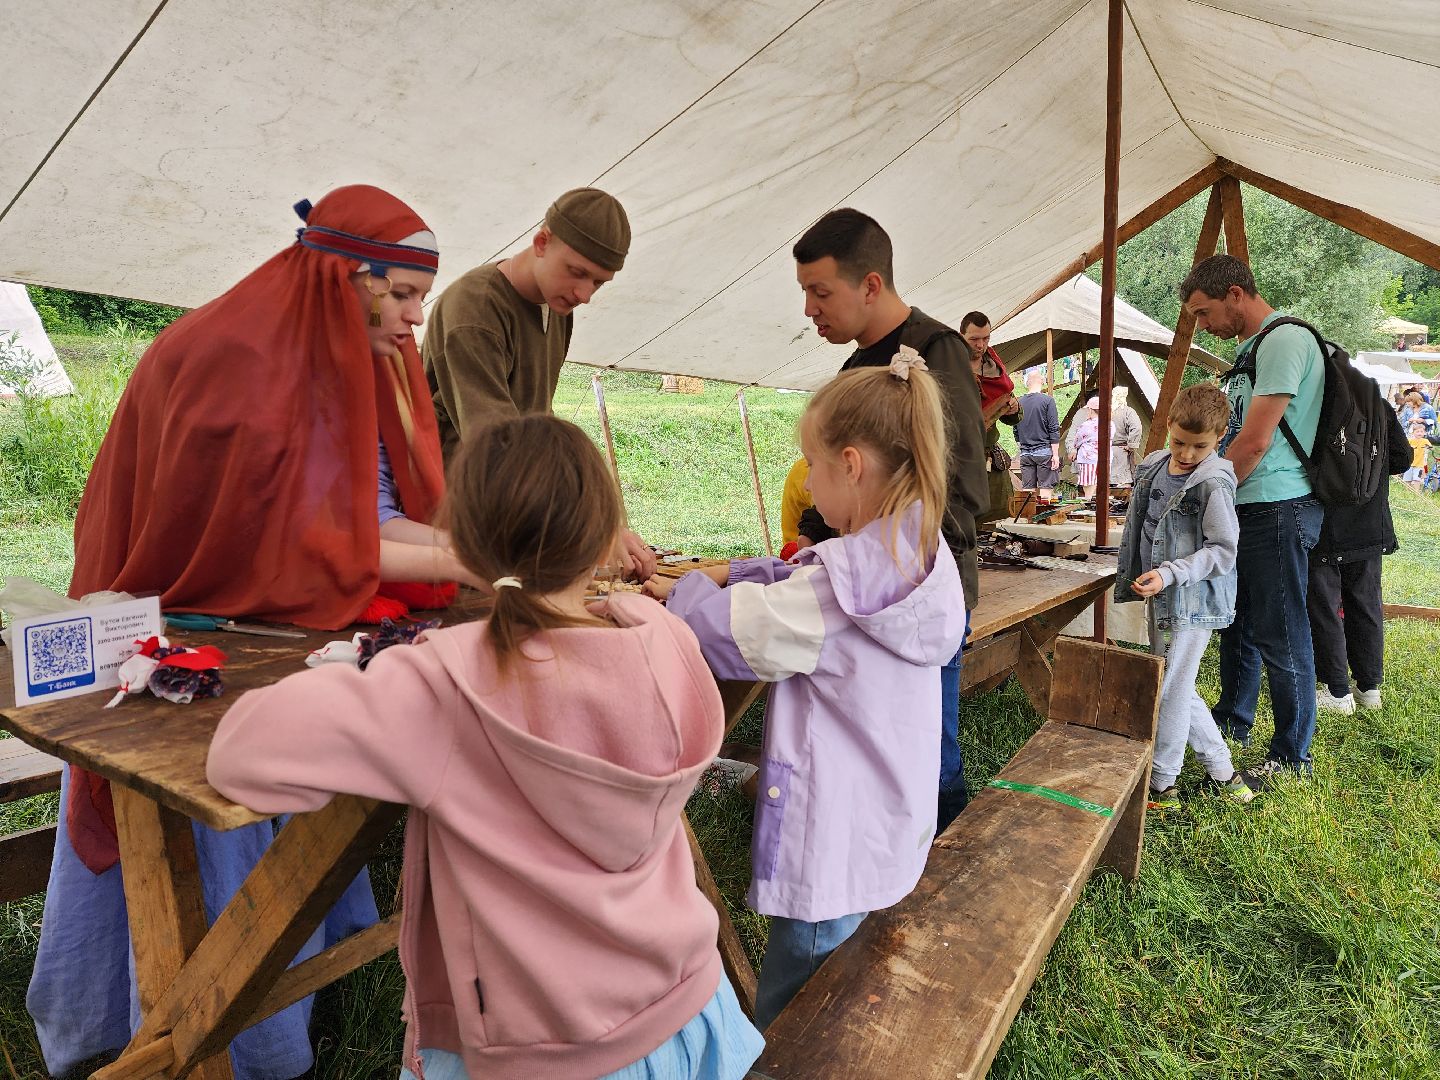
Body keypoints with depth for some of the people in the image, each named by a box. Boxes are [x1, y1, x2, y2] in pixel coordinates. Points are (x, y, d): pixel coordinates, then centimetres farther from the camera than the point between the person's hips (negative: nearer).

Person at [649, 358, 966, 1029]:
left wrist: (685, 593, -1)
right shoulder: (917, 551, 1)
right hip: (892, 822, 9)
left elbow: (736, 635, -19)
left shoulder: (849, 575, -27)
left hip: (840, 840, -9)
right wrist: (731, 574, 8)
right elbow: (802, 586, 13)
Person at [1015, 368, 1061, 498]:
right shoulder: (1047, 400, -6)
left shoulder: (1019, 403, 6)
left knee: (1027, 490, 5)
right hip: (1044, 451, -4)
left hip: (1025, 453, 4)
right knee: (1046, 489, -2)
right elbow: (1054, 429, -8)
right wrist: (1056, 454, -6)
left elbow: (1016, 431, 12)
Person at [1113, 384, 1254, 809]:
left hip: (1194, 602, -8)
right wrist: (1133, 579, 20)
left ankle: (1161, 784, 13)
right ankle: (1221, 770, 31)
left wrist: (1169, 574, -24)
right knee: (1179, 690, 16)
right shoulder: (1152, 470, 6)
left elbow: (1223, 550, -16)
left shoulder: (1213, 485, -15)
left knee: (1171, 691, -1)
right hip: (1160, 599, 8)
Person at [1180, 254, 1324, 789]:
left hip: (1277, 507, -10)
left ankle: (1292, 755, 12)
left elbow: (1255, 442, -20)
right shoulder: (1250, 347, 17)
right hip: (1245, 506, 10)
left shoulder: (1285, 339, -15)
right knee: (1237, 619, 20)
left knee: (1280, 635, -1)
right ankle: (1233, 721, 36)